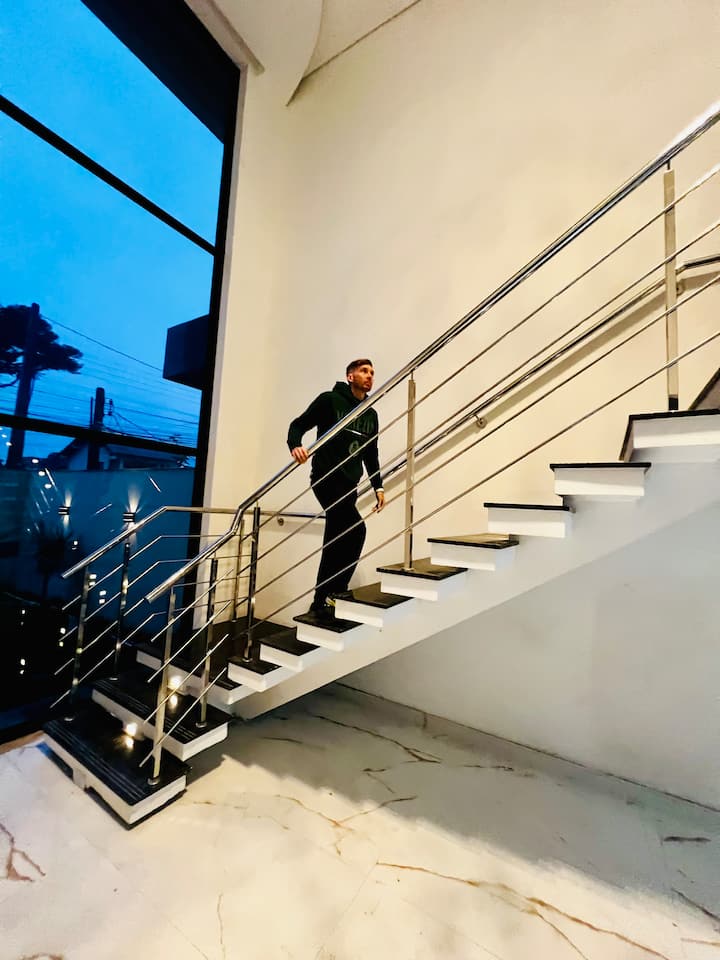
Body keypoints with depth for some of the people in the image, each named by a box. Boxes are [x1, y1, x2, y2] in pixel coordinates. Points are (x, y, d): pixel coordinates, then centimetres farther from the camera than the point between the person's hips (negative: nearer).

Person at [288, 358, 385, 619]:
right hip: (327, 477, -7)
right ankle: (332, 593, -10)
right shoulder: (329, 400, 0)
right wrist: (295, 446, -24)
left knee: (336, 542, 7)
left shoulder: (371, 415, 17)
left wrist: (377, 486, 13)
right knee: (356, 529, -23)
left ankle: (322, 601, 18)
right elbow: (299, 424, -2)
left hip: (350, 484, 7)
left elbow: (371, 455, 20)